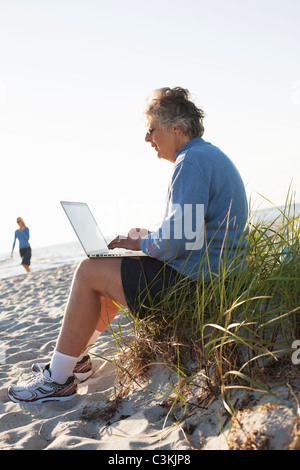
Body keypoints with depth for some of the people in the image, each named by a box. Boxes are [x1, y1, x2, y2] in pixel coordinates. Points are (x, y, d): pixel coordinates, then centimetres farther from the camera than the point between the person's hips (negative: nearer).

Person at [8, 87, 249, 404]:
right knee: (109, 271, 20)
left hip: (192, 279, -11)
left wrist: (142, 243, -8)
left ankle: (58, 379, 5)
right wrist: (147, 237, 11)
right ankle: (76, 359, 27)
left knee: (89, 272, -6)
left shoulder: (192, 160, -17)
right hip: (211, 270, 11)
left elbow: (180, 238, -27)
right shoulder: (210, 155, 17)